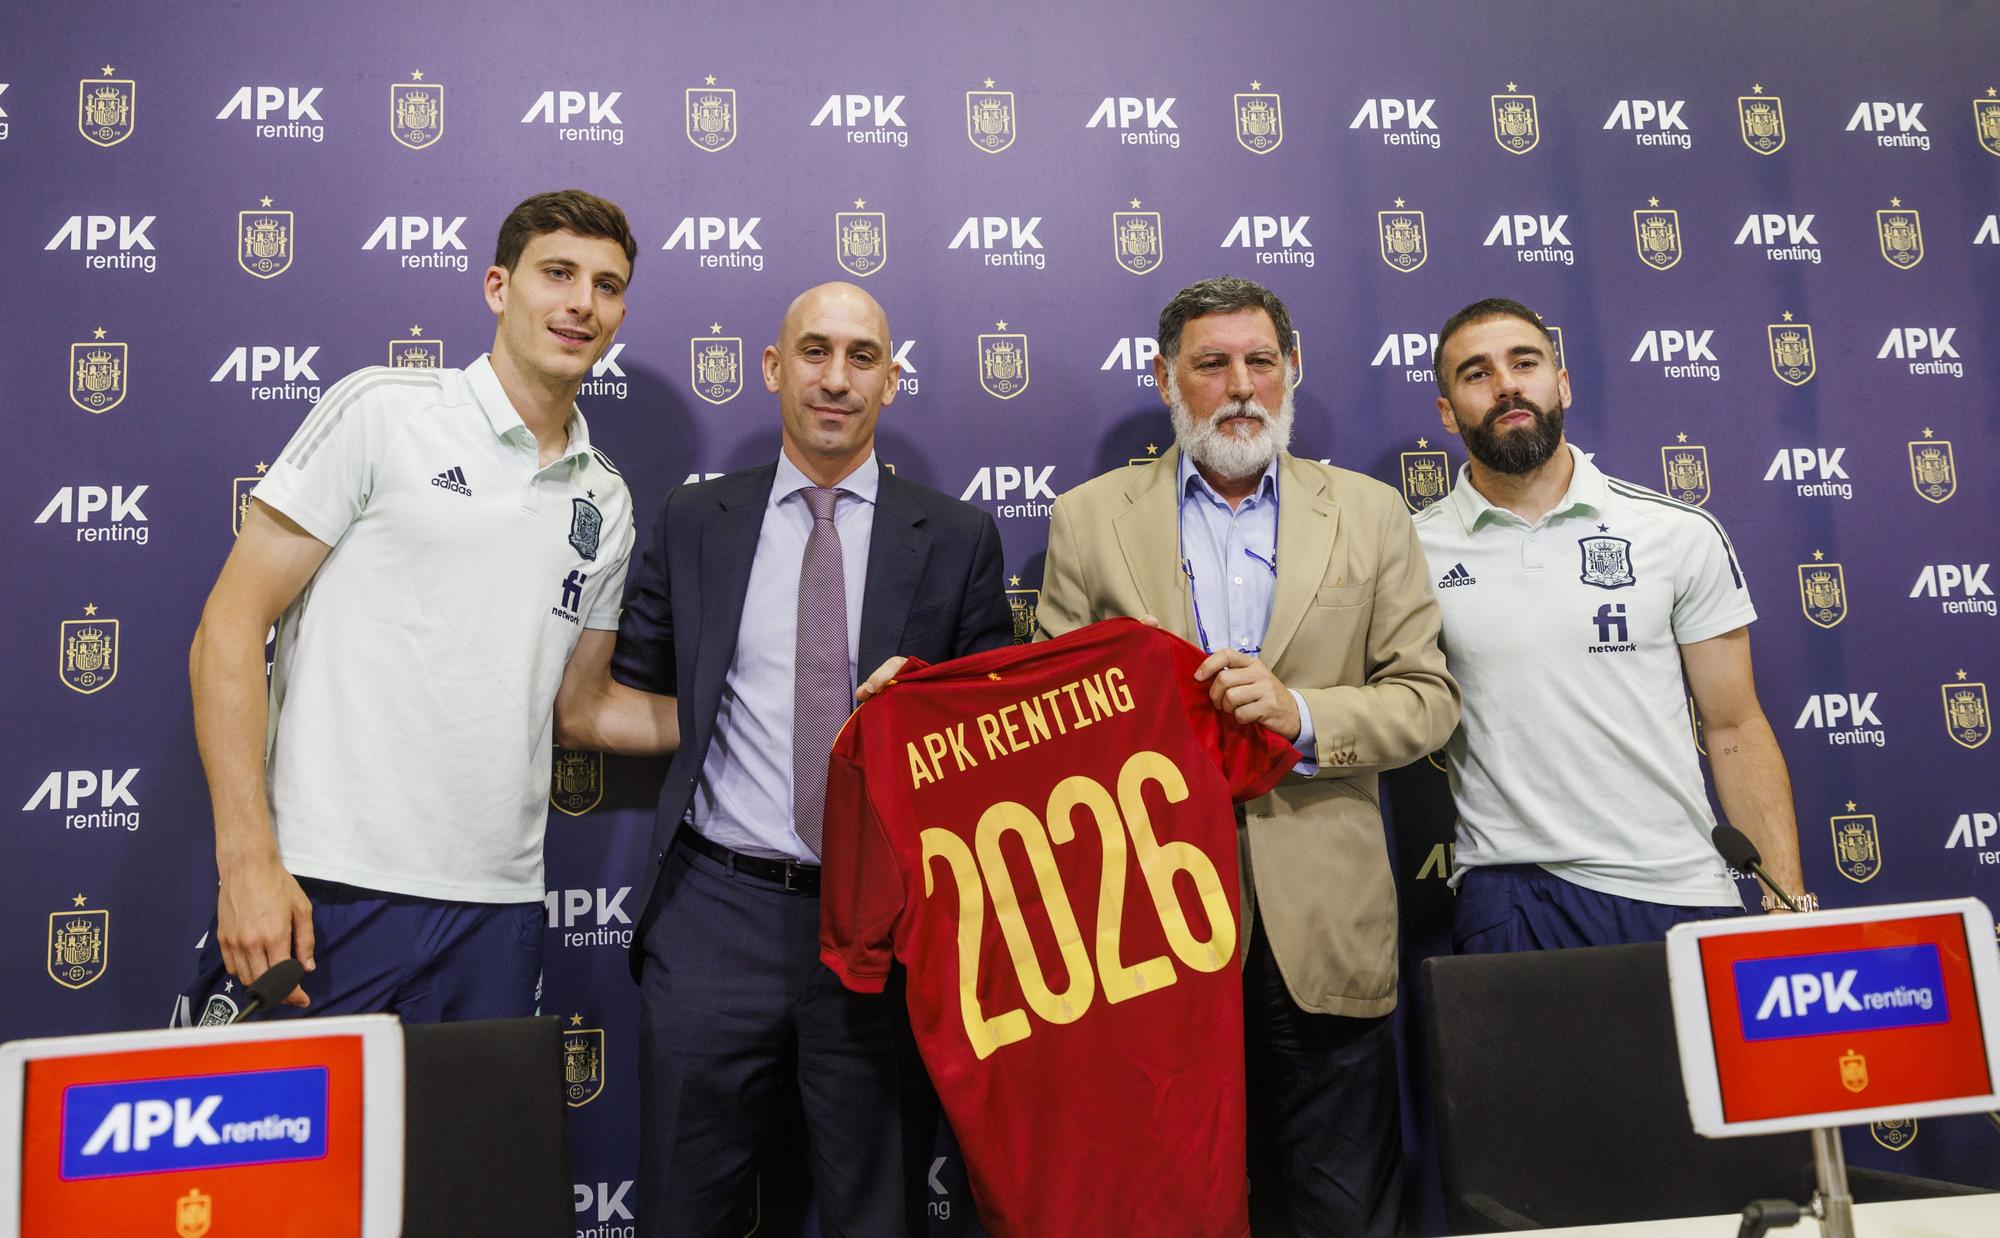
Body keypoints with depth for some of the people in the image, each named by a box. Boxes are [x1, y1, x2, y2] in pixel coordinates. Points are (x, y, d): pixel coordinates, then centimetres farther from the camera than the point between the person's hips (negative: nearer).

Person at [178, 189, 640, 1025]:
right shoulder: (382, 412, -2)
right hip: (325, 891, -4)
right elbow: (228, 630, -6)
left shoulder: (605, 503, 12)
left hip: (497, 909, 5)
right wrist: (248, 860, -14)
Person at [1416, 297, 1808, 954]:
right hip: (1510, 899, -1)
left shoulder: (1680, 532, 3)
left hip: (1682, 897, 1)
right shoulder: (1413, 549, 1)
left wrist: (1789, 901, -2)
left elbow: (1734, 729, 4)